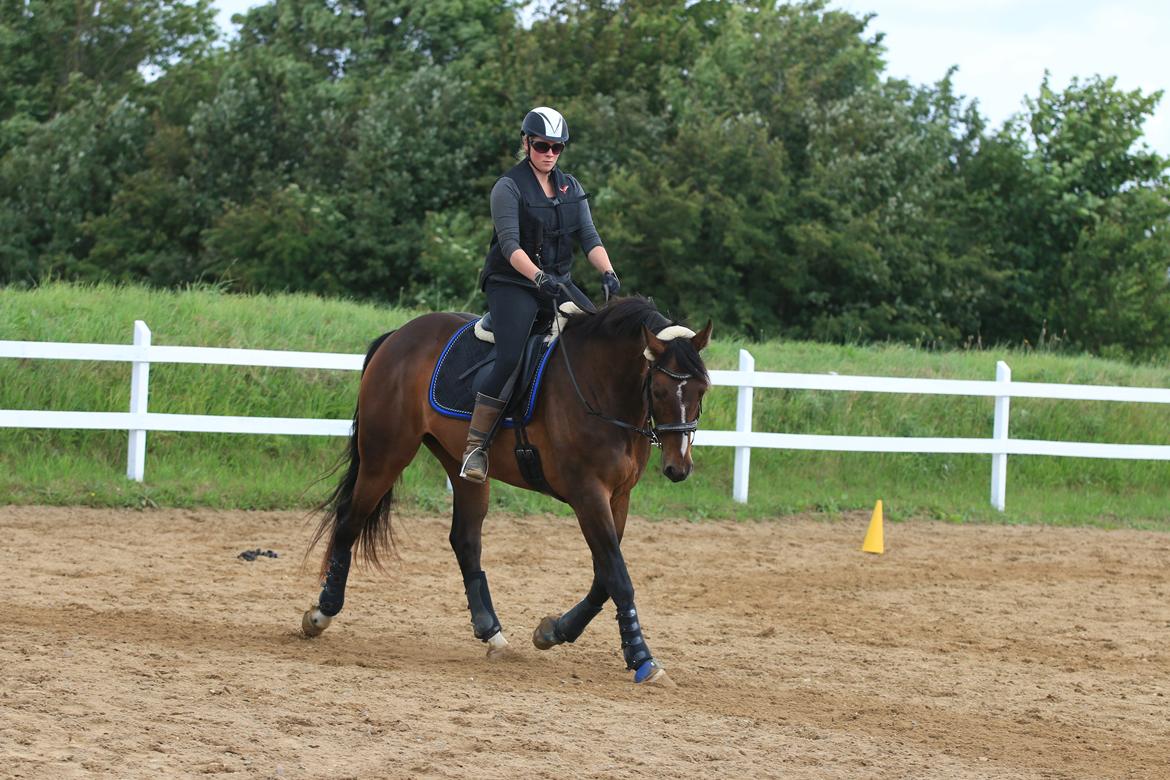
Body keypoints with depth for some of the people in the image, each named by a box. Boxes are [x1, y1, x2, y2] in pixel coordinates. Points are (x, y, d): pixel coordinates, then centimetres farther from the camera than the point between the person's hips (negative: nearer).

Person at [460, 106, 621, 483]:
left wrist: (608, 273, -14)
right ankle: (475, 447, -21)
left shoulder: (571, 188, 12)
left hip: (557, 286, 6)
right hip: (513, 286, -6)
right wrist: (538, 276, -34)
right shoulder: (510, 187, -6)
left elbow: (589, 238, 4)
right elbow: (510, 244, -18)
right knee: (510, 359, -25)